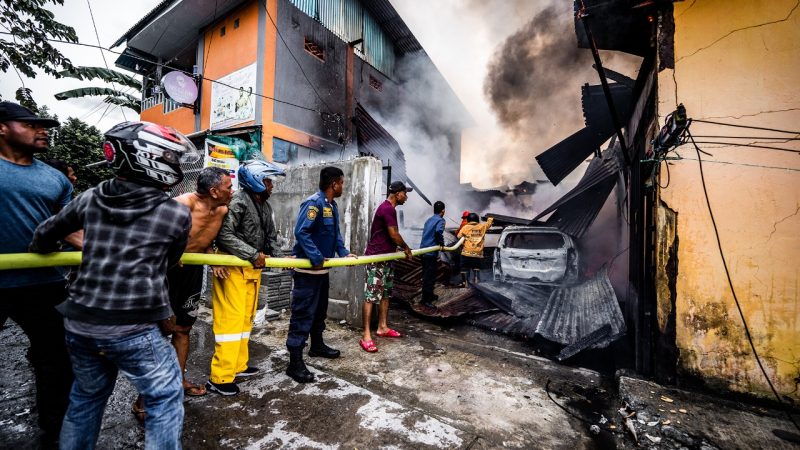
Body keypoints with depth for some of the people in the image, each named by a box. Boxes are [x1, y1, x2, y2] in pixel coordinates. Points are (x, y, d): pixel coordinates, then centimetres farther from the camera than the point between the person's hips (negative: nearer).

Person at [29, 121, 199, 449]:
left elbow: (46, 233, 19)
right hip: (133, 329, -6)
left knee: (86, 397, 28)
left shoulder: (90, 198, 2)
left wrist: (40, 250, 42)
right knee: (165, 400, 11)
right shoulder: (177, 213, -11)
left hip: (79, 323, 6)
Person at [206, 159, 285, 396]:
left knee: (246, 318, 15)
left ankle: (238, 366, 29)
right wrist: (253, 255, -21)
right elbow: (224, 235, -23)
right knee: (231, 319, -4)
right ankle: (220, 377, 9)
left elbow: (270, 236, 15)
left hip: (253, 268, 9)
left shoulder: (265, 206, 12)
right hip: (233, 268, -9)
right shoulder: (238, 202, -15)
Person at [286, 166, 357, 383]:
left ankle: (317, 346, 39)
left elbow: (336, 234, 16)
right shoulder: (313, 203, -19)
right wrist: (317, 258, -29)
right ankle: (295, 362, 8)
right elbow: (301, 232, -27)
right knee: (303, 313, -3)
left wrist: (344, 252, 4)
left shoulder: (332, 206, 11)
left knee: (320, 310, 21)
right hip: (307, 269, -10)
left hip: (322, 269, 10)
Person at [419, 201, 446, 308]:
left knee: (426, 274, 18)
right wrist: (442, 243, -13)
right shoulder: (440, 220, -8)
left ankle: (429, 295, 33)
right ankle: (426, 299, 3)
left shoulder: (429, 220, 16)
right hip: (431, 252, -8)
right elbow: (438, 231, -28)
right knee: (430, 276, -2)